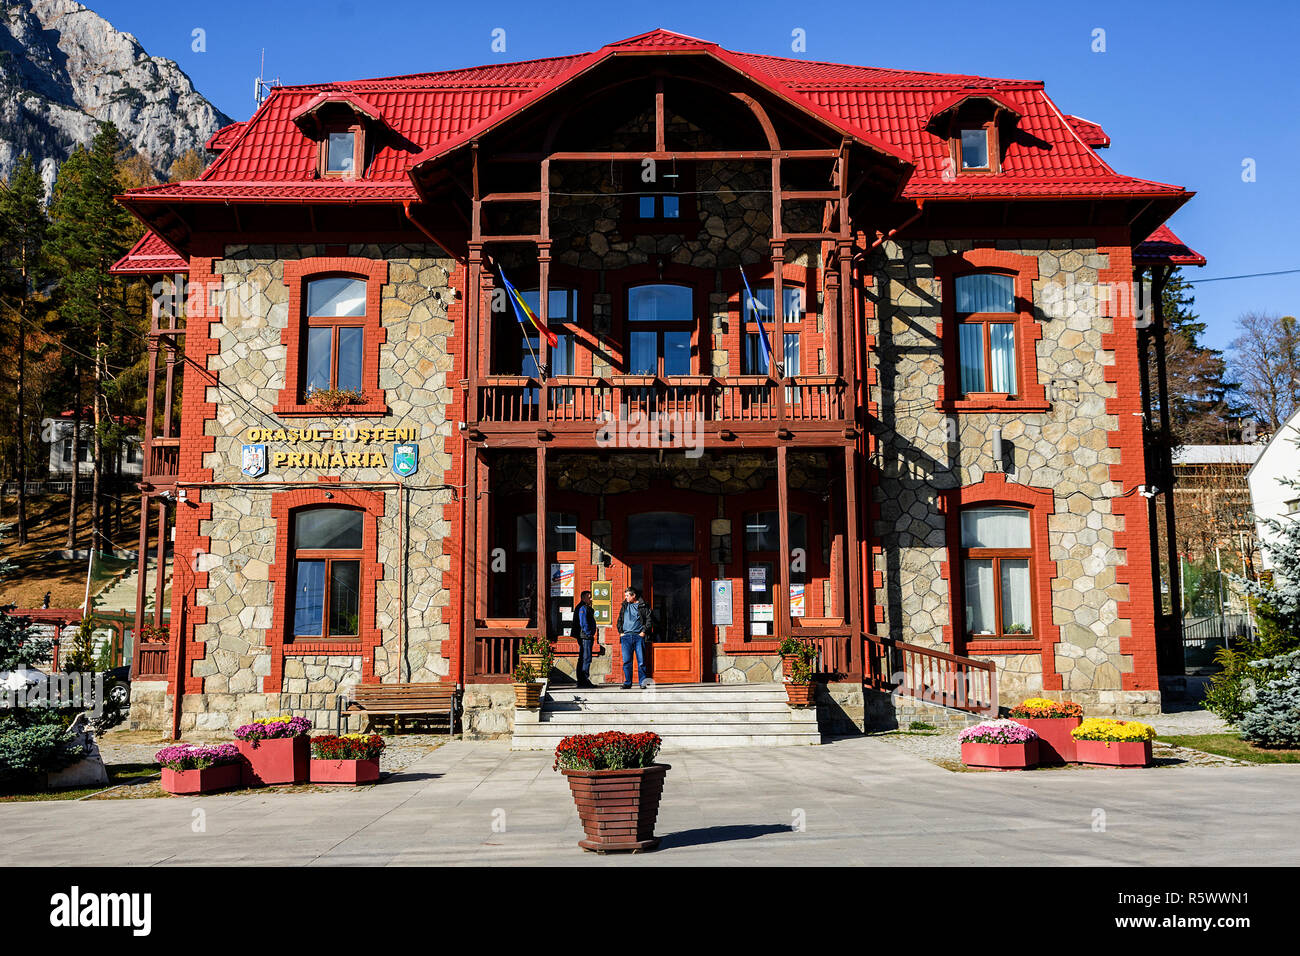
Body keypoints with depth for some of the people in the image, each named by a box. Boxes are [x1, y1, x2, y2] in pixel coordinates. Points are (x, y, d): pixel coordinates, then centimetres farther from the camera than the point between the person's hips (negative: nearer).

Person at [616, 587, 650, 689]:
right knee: (626, 661, 0)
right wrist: (620, 632, 9)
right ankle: (627, 682, 6)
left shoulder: (642, 606, 4)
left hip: (639, 636, -3)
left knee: (641, 661, -2)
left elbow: (648, 619, 3)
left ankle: (642, 682, 5)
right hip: (626, 636, 3)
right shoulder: (624, 606, 15)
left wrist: (644, 631, -5)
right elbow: (620, 619, 21)